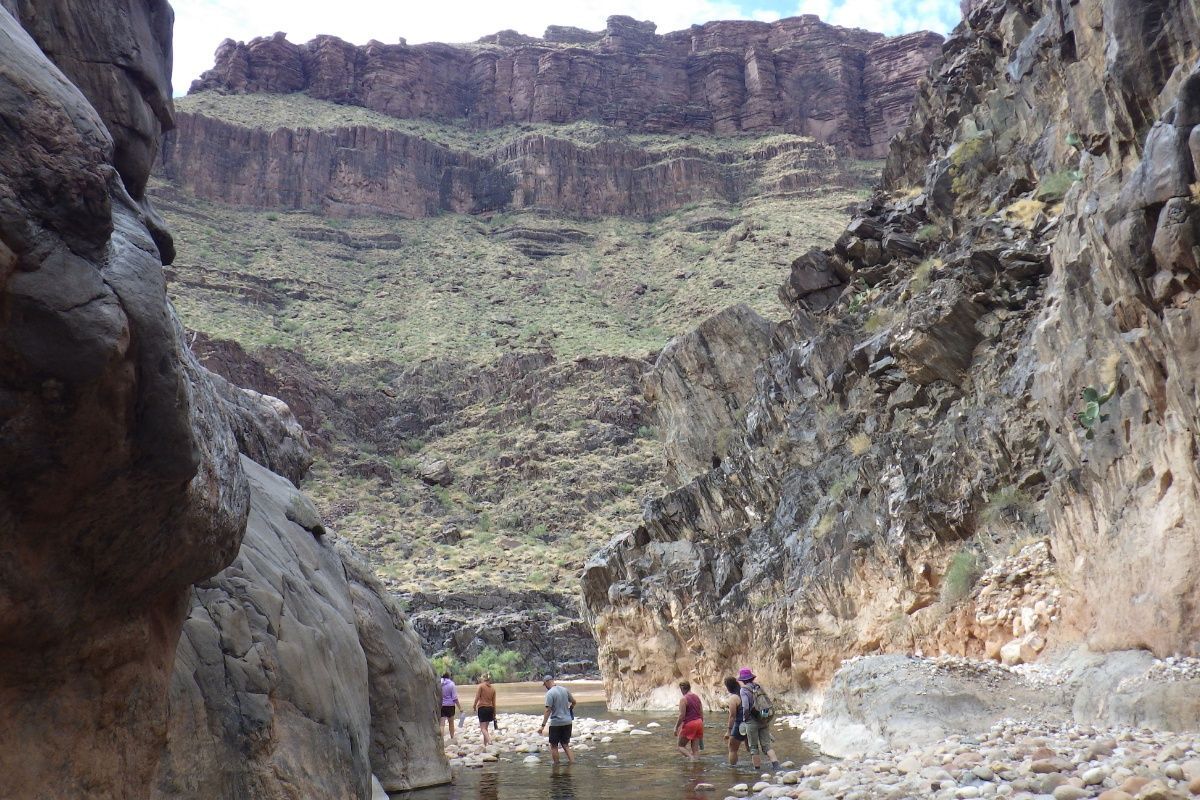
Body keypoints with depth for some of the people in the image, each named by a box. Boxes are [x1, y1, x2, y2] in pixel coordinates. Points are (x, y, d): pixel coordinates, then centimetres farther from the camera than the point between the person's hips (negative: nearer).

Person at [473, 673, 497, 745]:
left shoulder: (481, 686, -5)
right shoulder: (493, 688, 9)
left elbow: (477, 698, -12)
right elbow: (494, 702, 11)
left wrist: (474, 706, 3)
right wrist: (494, 714, 15)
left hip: (482, 708, -5)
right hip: (490, 708, 5)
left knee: (483, 728, -5)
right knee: (485, 727, 17)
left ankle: (489, 740, -27)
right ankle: (485, 744, 19)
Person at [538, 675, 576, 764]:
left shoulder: (550, 693, -14)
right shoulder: (564, 689, 6)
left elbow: (548, 710, -20)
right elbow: (573, 702, 16)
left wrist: (543, 725, -20)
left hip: (556, 723, -6)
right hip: (567, 722, 6)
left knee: (554, 746, 8)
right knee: (565, 745, 15)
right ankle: (572, 761, 5)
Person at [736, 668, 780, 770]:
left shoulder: (744, 690, -11)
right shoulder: (759, 687, 8)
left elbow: (745, 707, -21)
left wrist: (744, 719, -6)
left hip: (752, 722, -5)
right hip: (765, 720, 5)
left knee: (753, 747, 9)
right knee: (766, 745, 8)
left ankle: (757, 768, 13)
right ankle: (776, 765, -7)